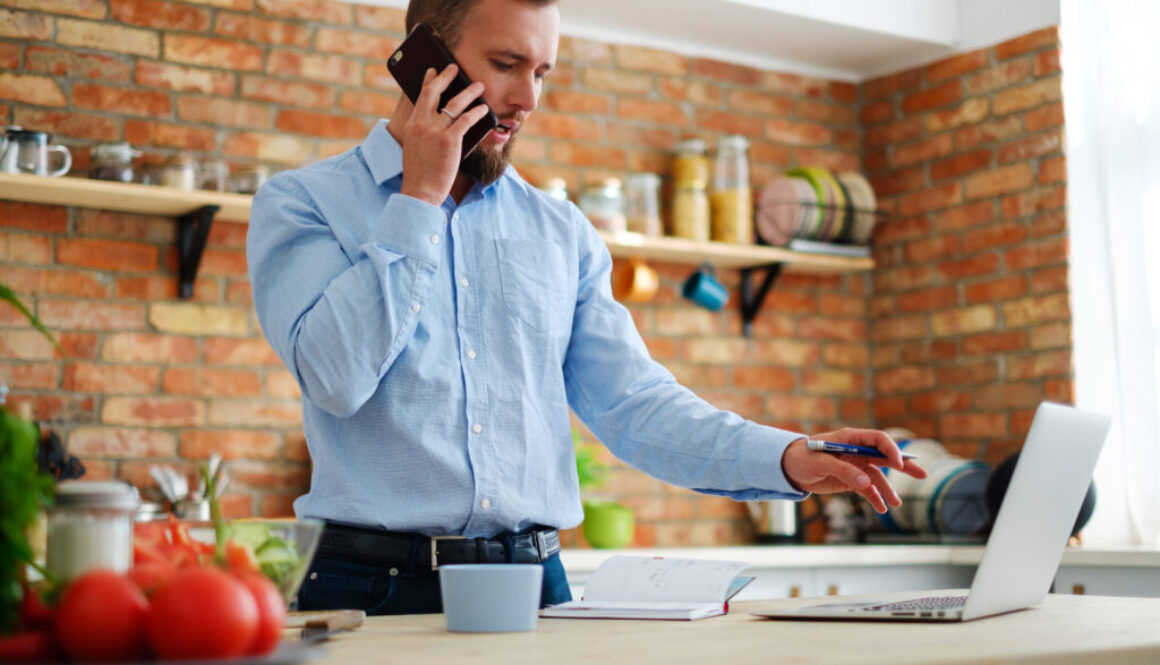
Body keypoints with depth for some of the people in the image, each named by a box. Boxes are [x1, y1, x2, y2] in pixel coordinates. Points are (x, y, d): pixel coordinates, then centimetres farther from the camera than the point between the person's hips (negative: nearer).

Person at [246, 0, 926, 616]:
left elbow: (630, 401, 8)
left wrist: (787, 457, -7)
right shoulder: (301, 205, 3)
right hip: (377, 584, -3)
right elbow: (336, 376, -13)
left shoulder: (562, 232, 13)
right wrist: (421, 201, -7)